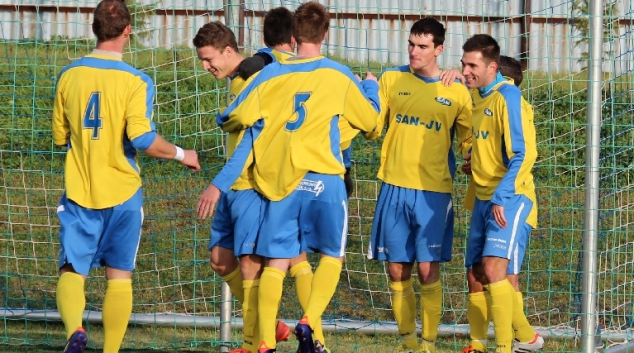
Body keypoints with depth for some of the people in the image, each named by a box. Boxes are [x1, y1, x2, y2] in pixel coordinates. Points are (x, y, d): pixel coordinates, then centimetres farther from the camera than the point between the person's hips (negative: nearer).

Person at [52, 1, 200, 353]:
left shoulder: (68, 75, 1)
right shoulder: (136, 81, -9)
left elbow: (60, 136, 10)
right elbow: (143, 139, -18)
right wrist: (181, 154, -2)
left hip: (78, 192, 1)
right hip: (122, 192, -1)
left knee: (71, 271, 2)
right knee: (119, 276, 10)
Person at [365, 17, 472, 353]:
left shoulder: (456, 92, 2)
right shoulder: (392, 79, 7)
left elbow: (468, 142, 10)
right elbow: (373, 129, 6)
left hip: (433, 192, -2)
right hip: (395, 188, 2)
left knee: (428, 270, -7)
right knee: (397, 270, 5)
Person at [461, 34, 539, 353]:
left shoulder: (507, 96, -15)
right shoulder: (477, 94, 10)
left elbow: (524, 154, -20)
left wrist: (500, 198, -25)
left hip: (510, 198, -9)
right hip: (484, 198, 9)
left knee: (494, 268, -21)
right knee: (479, 272, 10)